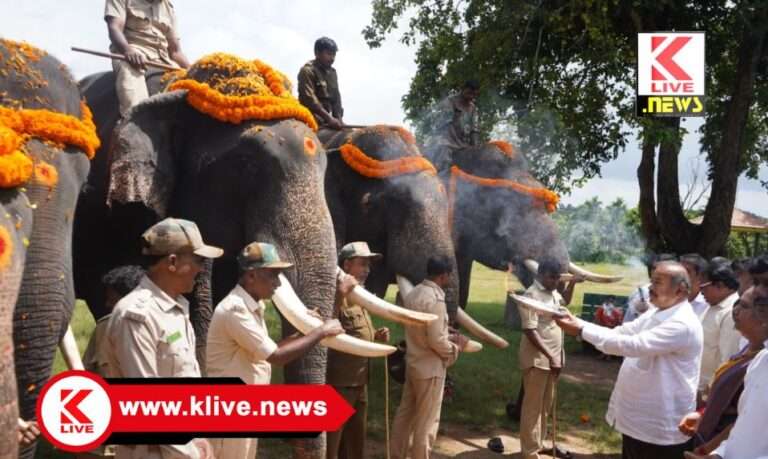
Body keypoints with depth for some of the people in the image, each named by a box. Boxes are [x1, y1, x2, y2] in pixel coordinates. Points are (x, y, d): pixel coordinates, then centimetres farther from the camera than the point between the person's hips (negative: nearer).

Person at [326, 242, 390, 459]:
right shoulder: (336, 295, -16)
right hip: (338, 382, -9)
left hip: (359, 381, 9)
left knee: (355, 440, 19)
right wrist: (340, 294, -39)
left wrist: (377, 336, 6)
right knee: (331, 440, 0)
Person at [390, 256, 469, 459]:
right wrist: (457, 346, -6)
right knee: (427, 422, 5)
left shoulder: (413, 293, 5)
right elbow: (436, 341, -23)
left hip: (412, 363, 9)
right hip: (430, 368, -9)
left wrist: (448, 336, 14)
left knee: (405, 414, 17)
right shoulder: (435, 299, -22)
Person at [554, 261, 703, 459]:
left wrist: (581, 330, -27)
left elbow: (632, 345, -31)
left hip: (660, 428, -9)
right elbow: (619, 333, 6)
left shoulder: (682, 324, -23)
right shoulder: (656, 313, 8)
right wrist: (577, 322, -8)